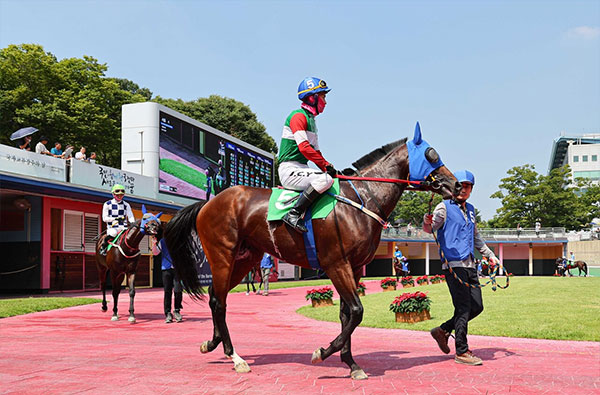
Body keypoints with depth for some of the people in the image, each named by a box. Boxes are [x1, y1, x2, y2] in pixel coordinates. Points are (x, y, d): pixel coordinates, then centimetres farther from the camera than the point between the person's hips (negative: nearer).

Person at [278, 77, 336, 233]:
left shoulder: (311, 120, 22)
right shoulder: (298, 116, -8)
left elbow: (315, 152, 23)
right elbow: (304, 148, -20)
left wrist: (328, 166, 7)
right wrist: (326, 165, -17)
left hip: (301, 168, 10)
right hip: (290, 169, -10)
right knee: (325, 179, -30)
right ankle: (294, 214, -27)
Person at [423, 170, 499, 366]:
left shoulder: (470, 210, 19)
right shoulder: (445, 207, -2)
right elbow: (431, 228, -16)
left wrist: (489, 254, 31)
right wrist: (427, 222, -38)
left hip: (469, 265, 8)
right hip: (453, 264, -8)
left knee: (477, 307, 8)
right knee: (463, 308, -7)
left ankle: (443, 330, 22)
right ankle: (461, 352, 2)